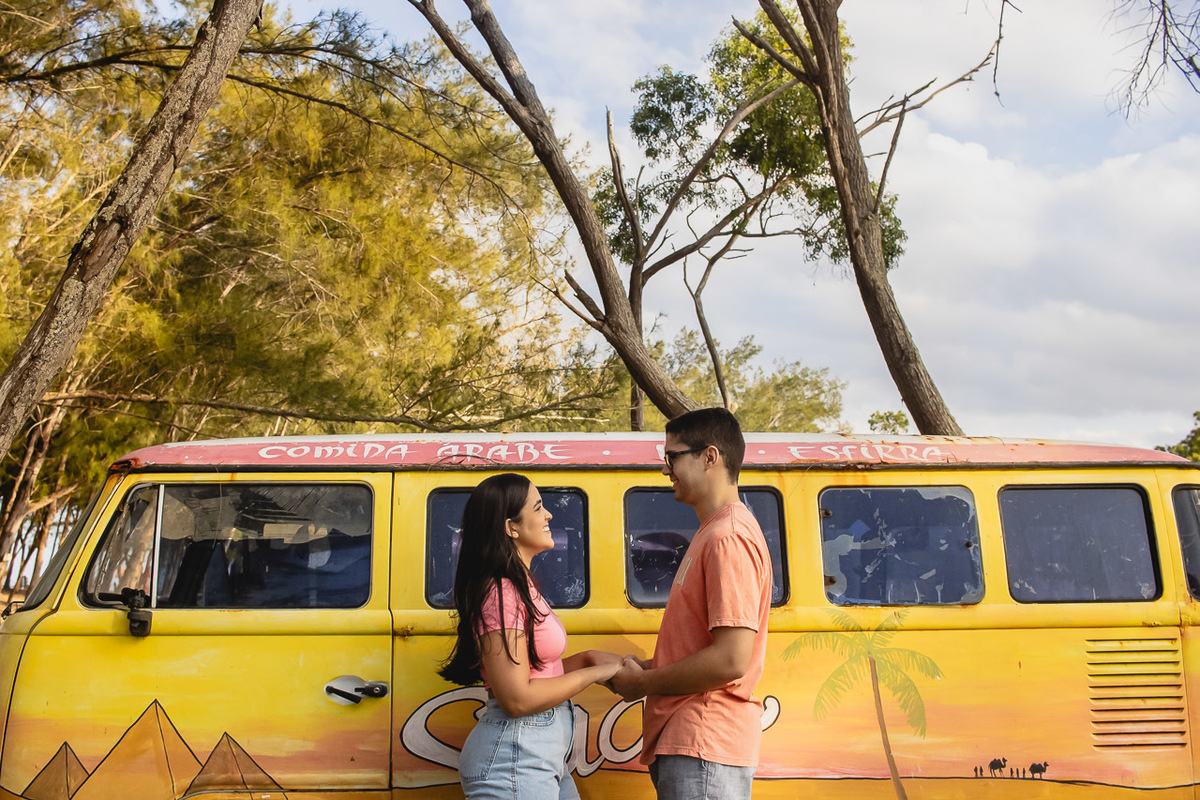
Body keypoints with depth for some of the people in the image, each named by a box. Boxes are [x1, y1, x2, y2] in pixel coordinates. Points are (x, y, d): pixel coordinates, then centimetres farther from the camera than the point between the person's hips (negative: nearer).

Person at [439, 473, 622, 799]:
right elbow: (517, 698, -22)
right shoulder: (501, 593, -18)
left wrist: (588, 657, 2)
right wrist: (594, 673, -13)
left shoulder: (522, 587, 12)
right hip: (515, 760, -9)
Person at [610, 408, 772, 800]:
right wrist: (644, 668, 10)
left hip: (703, 750, -10)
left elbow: (731, 660, -23)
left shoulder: (729, 537, -16)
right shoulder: (712, 533, 18)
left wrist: (643, 684, -12)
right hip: (689, 743, 10)